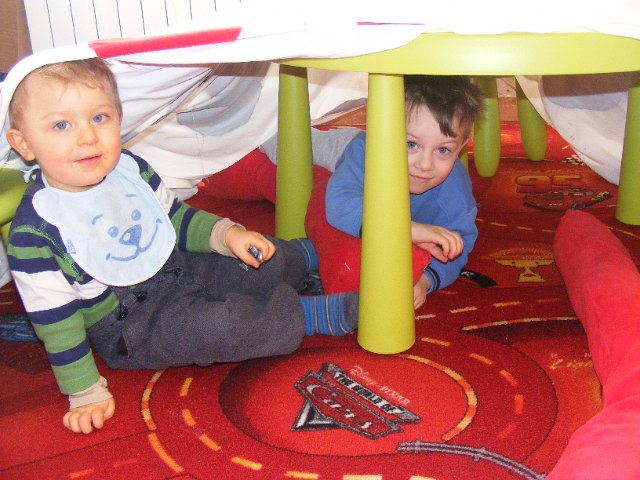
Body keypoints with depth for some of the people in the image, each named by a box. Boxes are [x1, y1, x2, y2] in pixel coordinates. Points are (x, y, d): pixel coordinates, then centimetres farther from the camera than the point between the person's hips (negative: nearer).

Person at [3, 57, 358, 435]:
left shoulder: (131, 169, -6)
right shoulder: (34, 233, -23)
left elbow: (177, 219, 9)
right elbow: (55, 320, -17)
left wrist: (226, 234, -7)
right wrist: (86, 393, -15)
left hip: (178, 270, 6)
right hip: (130, 326, -6)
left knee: (267, 263, 4)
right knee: (221, 326, -30)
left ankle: (304, 256, 38)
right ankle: (310, 314, -9)